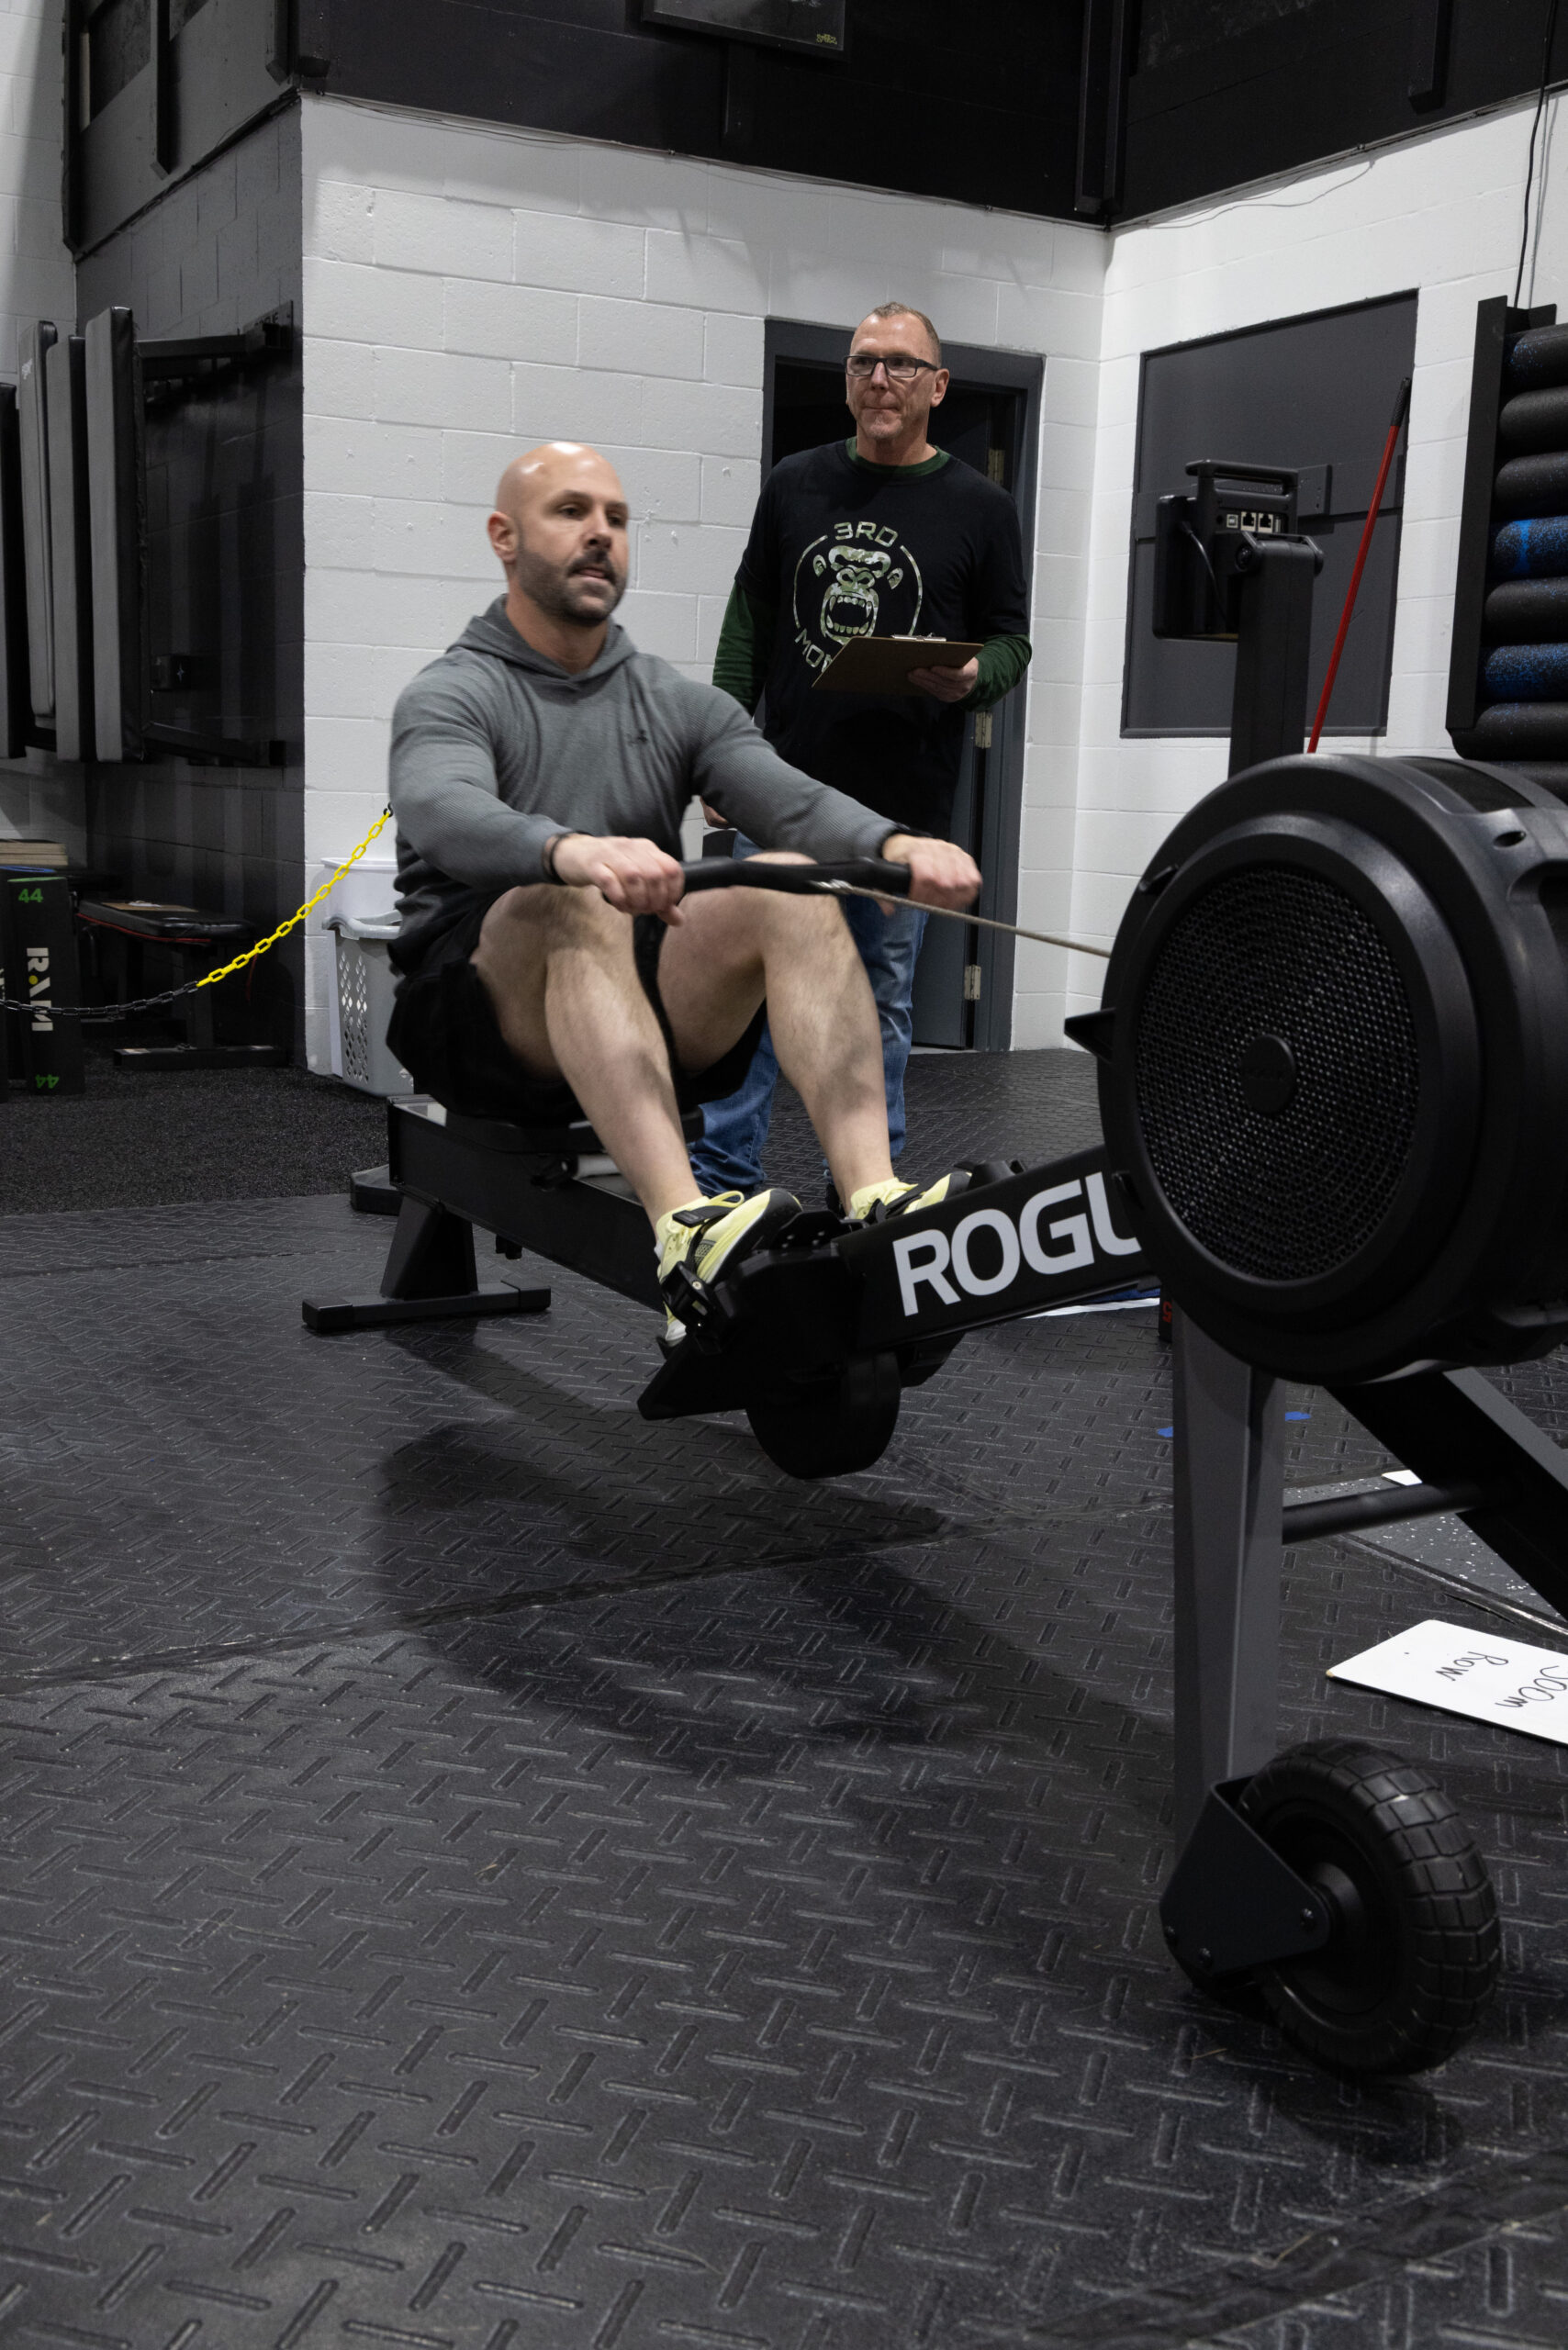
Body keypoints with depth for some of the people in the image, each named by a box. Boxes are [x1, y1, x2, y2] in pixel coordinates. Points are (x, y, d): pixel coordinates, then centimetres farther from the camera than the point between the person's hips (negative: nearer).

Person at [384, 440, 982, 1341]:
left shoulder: (679, 703, 16)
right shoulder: (451, 697, 1)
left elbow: (789, 796, -3)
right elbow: (444, 813, -23)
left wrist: (896, 844, -27)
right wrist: (572, 851, -46)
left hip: (648, 1017, 4)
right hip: (487, 1016, -4)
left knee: (793, 885, -22)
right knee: (575, 906, -35)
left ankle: (875, 1199, -39)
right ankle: (686, 1230, -53)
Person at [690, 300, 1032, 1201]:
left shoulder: (980, 507, 2)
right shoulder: (795, 484, 9)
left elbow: (1012, 642, 6)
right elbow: (750, 621, 11)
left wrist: (971, 680, -16)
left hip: (904, 801, -2)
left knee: (881, 1000, 7)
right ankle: (722, 1176, 11)